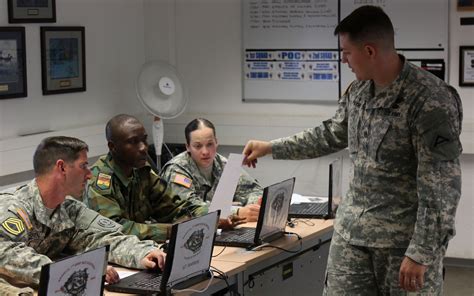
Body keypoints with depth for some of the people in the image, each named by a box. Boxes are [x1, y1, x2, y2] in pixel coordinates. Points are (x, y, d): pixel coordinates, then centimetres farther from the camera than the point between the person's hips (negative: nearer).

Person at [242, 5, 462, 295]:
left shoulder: (430, 101, -21)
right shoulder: (358, 91, 4)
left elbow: (441, 187, -21)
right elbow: (332, 135, 22)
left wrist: (420, 253, -22)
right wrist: (271, 147, 22)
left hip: (406, 236, -7)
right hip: (353, 228, 7)